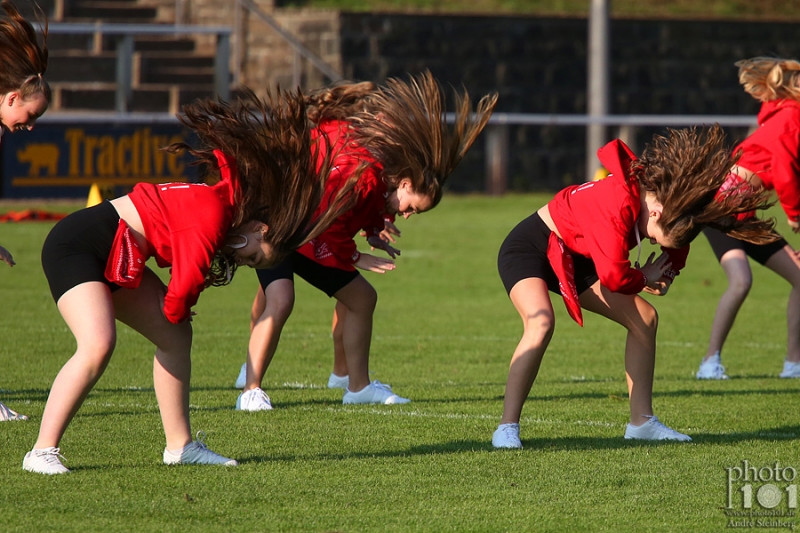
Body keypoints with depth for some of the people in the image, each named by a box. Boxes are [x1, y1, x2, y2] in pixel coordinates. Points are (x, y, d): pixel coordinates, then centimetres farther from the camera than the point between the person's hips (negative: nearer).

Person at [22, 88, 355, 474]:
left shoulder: (228, 200, 8)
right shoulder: (210, 220, -22)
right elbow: (180, 295, -17)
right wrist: (176, 313, 5)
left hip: (119, 262, 10)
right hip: (78, 246, -10)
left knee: (176, 336, 10)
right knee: (97, 345, -27)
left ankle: (179, 446, 17)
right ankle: (42, 452, -23)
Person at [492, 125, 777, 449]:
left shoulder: (661, 194, -9)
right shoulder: (615, 207, -36)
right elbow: (613, 277, -34)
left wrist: (666, 274, 4)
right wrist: (645, 278, -14)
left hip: (571, 258, 9)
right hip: (528, 248, -9)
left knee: (645, 318, 5)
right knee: (541, 322, -35)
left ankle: (641, 422, 13)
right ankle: (507, 428, -29)